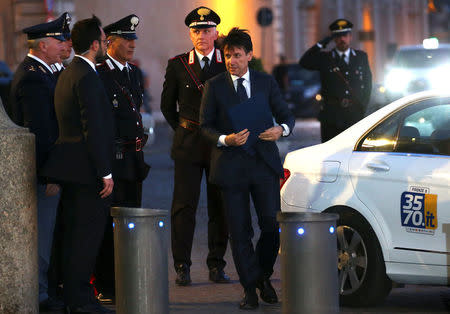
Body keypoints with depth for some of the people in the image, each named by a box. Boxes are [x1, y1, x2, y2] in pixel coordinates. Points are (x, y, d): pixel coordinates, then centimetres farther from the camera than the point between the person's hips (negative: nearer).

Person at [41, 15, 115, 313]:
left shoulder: (68, 74, 15)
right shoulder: (87, 77, -16)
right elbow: (93, 129, -21)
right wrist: (105, 173, -19)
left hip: (71, 170, 10)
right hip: (87, 170, -10)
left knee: (75, 235, 14)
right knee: (88, 235, -6)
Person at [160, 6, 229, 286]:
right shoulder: (178, 65, 4)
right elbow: (167, 105, 14)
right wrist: (184, 131, 12)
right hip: (188, 146, 0)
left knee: (220, 206, 4)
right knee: (184, 206, -2)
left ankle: (217, 265, 11)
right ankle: (182, 267, 3)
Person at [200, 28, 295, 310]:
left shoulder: (266, 82, 7)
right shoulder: (214, 86, 3)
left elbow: (286, 115, 12)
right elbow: (205, 125, 4)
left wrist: (282, 129, -11)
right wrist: (225, 139, -15)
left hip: (265, 162, 1)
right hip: (231, 166, -1)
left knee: (273, 225, -3)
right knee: (240, 232, 1)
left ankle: (264, 277, 21)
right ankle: (251, 288, 11)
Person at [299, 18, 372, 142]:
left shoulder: (361, 57, 14)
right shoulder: (325, 58, 7)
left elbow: (368, 83, 16)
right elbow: (304, 62, -9)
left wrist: (362, 105, 4)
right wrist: (321, 44, -10)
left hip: (355, 115, 2)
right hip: (331, 116, -2)